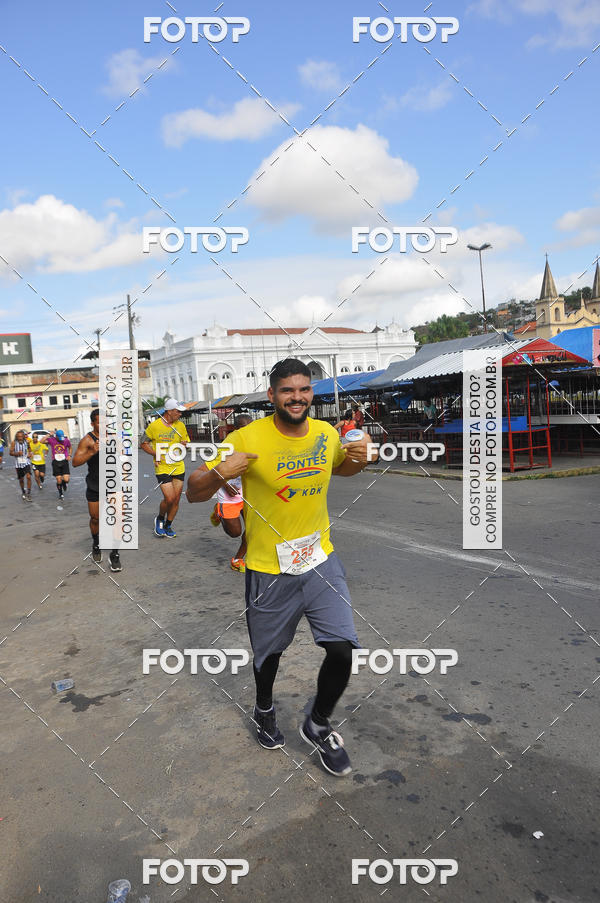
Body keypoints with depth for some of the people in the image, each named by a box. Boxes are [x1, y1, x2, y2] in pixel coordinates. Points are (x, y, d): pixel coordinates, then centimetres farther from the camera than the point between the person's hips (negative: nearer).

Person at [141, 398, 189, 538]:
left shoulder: (180, 425, 3)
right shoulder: (154, 426, -9)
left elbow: (186, 441, 16)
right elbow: (143, 444, 1)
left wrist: (184, 444, -8)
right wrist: (156, 454, -14)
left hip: (179, 467, 4)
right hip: (162, 467, -4)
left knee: (176, 499, 6)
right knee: (169, 498, -13)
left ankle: (168, 526, 27)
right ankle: (159, 519, 18)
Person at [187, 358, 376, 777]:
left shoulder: (327, 434, -3)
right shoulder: (247, 439, -17)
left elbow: (341, 468, 21)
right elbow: (194, 492, -13)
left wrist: (360, 458, -2)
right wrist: (219, 473, -34)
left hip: (321, 559, 3)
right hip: (268, 569, -3)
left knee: (342, 649, -5)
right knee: (269, 652, 17)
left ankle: (318, 725, 25)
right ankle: (264, 710, 51)